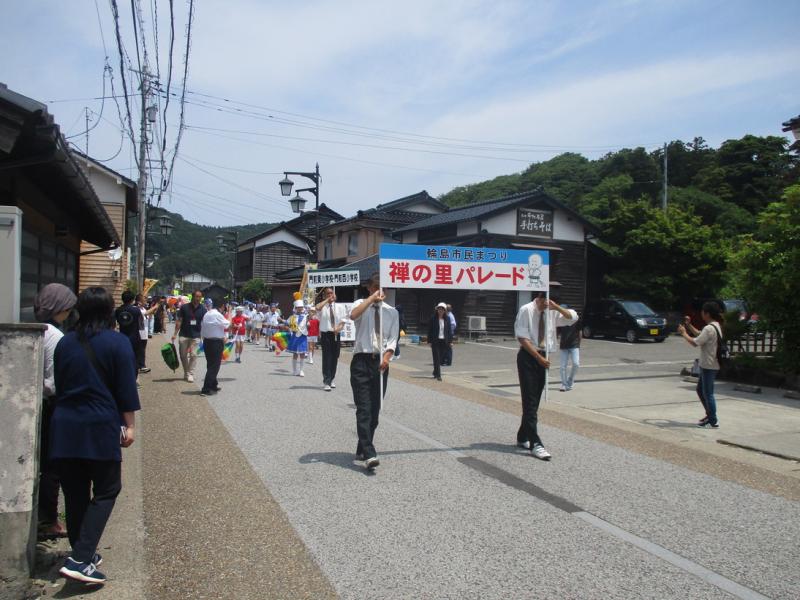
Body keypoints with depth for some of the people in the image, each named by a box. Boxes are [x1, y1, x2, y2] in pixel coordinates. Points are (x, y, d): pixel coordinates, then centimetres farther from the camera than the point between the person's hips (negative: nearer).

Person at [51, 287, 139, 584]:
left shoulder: (65, 343, 10)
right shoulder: (117, 343, -6)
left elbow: (59, 385, 18)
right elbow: (126, 387, -8)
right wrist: (129, 425, -2)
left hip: (64, 426, 5)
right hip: (101, 426, -5)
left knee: (75, 493, 13)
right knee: (105, 491, 3)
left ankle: (84, 554, 22)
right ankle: (80, 559, -8)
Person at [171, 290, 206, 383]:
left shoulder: (203, 309, 0)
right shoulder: (184, 307, -2)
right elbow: (179, 321, 0)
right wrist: (175, 333, -4)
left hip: (196, 336, 0)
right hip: (183, 335, 0)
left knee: (193, 355, -5)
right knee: (183, 355, 7)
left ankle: (190, 374, 0)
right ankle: (186, 372, 23)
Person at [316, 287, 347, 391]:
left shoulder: (340, 307, 7)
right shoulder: (322, 306, -1)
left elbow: (342, 322, 4)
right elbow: (317, 308, -26)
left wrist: (339, 328, -17)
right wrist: (327, 300, -15)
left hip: (336, 335, 3)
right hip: (325, 335, -3)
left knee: (335, 358, 11)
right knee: (326, 358, -7)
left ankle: (332, 379, 26)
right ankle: (326, 382, -6)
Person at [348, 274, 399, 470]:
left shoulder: (391, 312, 12)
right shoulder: (362, 304, 3)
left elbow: (393, 338, 5)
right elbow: (353, 315, -22)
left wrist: (387, 356, -13)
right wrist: (372, 298, -18)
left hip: (381, 362, 4)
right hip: (362, 360, -4)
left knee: (375, 410, 10)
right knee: (364, 409, -12)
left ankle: (362, 450, 24)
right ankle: (369, 454, -18)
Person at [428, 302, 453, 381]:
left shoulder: (447, 319, 4)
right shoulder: (433, 318, -3)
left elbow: (449, 330, 7)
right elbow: (430, 330, -1)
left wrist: (450, 341, 2)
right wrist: (429, 341, -6)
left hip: (444, 341, 3)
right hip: (435, 341, -3)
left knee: (441, 358, 9)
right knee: (437, 358, -4)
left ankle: (435, 372, 28)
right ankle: (438, 375, -3)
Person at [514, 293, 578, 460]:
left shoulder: (551, 312, 6)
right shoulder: (526, 310, -11)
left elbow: (573, 317, 4)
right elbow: (522, 338, -14)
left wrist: (557, 307, -12)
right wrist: (538, 357, -18)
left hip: (543, 357, 6)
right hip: (528, 356, -6)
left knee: (534, 400, 11)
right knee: (530, 401, -8)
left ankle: (522, 438, 24)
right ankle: (535, 443, -10)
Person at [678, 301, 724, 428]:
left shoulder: (709, 328, -21)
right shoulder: (716, 326, 12)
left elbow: (695, 343, -23)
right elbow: (699, 335, 23)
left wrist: (683, 333, -10)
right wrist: (689, 325, 17)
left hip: (709, 366, -10)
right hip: (709, 365, 10)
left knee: (708, 393, -1)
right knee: (700, 390, 19)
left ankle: (713, 421, 6)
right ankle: (710, 415, 27)